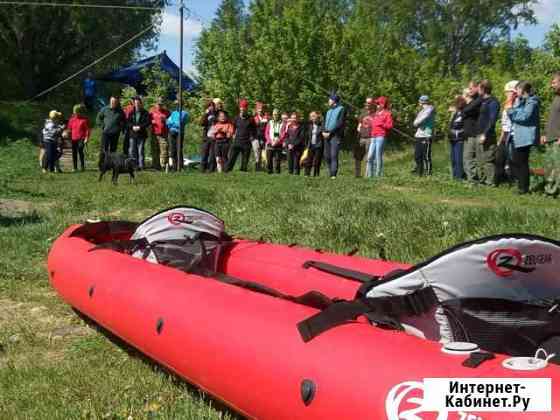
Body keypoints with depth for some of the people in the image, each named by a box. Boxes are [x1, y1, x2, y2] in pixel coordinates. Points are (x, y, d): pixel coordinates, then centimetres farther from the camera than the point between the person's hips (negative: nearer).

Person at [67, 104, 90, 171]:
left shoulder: (85, 119, -2)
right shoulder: (72, 119, 9)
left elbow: (87, 129, -3)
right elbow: (69, 129, 16)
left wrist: (86, 138, -10)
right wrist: (70, 137, 11)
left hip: (81, 138, -5)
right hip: (74, 138, 5)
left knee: (80, 150, -17)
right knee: (74, 153, 6)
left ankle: (82, 166, -8)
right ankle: (75, 167, 14)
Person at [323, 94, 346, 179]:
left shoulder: (341, 109, 0)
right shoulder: (329, 111, 24)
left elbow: (340, 123, -10)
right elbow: (325, 122, 20)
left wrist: (330, 132, -15)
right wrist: (323, 131, -1)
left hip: (336, 135, -7)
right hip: (327, 136, 8)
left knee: (334, 155, -15)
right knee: (327, 156, 4)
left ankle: (334, 175, -18)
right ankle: (331, 173, 12)